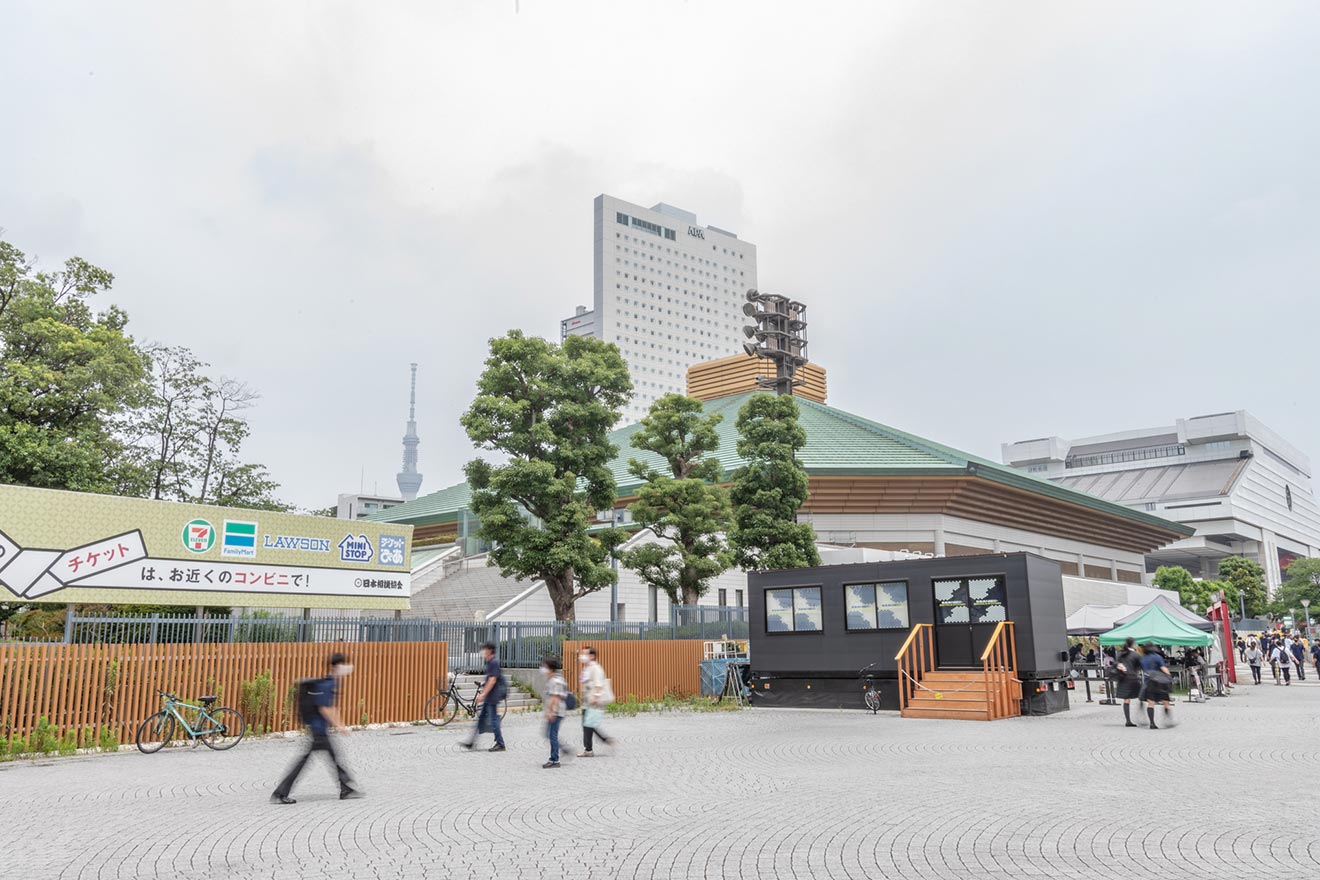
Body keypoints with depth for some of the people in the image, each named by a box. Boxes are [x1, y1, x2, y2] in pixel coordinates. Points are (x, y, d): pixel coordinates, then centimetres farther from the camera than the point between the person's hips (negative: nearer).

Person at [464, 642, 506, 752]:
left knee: (493, 720, -4)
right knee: (481, 718, 10)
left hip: (492, 697, -10)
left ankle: (500, 744, 4)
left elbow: (492, 680, -22)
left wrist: (483, 694, -22)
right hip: (488, 697, 10)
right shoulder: (490, 662, 14)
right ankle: (472, 743, 14)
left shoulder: (494, 663, -16)